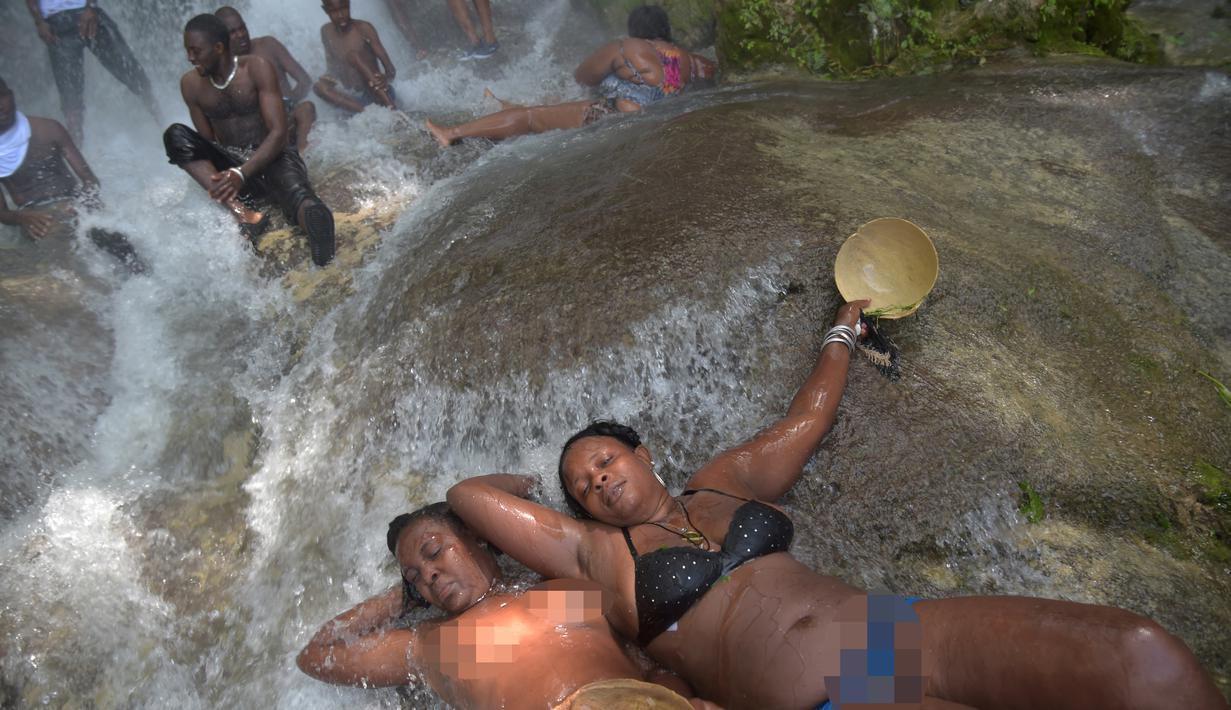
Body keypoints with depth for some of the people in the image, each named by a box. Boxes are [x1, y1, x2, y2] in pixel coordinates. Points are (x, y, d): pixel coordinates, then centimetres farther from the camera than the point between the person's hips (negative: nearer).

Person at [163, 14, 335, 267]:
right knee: (175, 135, -21)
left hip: (272, 158, -4)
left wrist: (242, 174, -27)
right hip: (229, 165, 4)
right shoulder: (191, 84, 4)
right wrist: (220, 177, -11)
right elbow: (206, 141, 9)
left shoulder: (257, 69, -9)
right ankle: (240, 212, -38)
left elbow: (279, 133, -16)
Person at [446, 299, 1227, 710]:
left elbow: (810, 415, 33)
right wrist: (550, 482, 25)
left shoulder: (730, 480, 20)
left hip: (892, 627, 6)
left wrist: (844, 329, 45)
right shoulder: (596, 552, 9)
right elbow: (470, 494, 7)